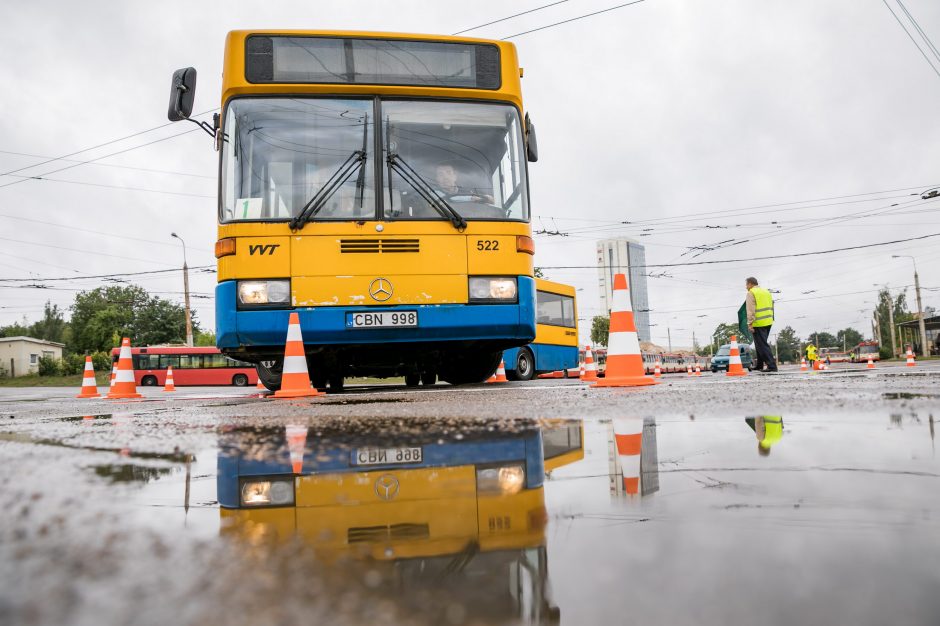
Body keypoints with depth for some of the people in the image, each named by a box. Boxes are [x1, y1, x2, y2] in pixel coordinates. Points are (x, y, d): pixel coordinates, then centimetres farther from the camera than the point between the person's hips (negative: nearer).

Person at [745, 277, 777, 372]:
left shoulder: (751, 293, -8)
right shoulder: (766, 291, 17)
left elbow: (750, 310, -16)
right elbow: (771, 307, 20)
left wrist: (750, 323, -17)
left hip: (758, 323, -8)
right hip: (768, 322, 9)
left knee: (762, 345, -6)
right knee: (761, 344, 19)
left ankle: (772, 366, -11)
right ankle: (759, 365, 26)